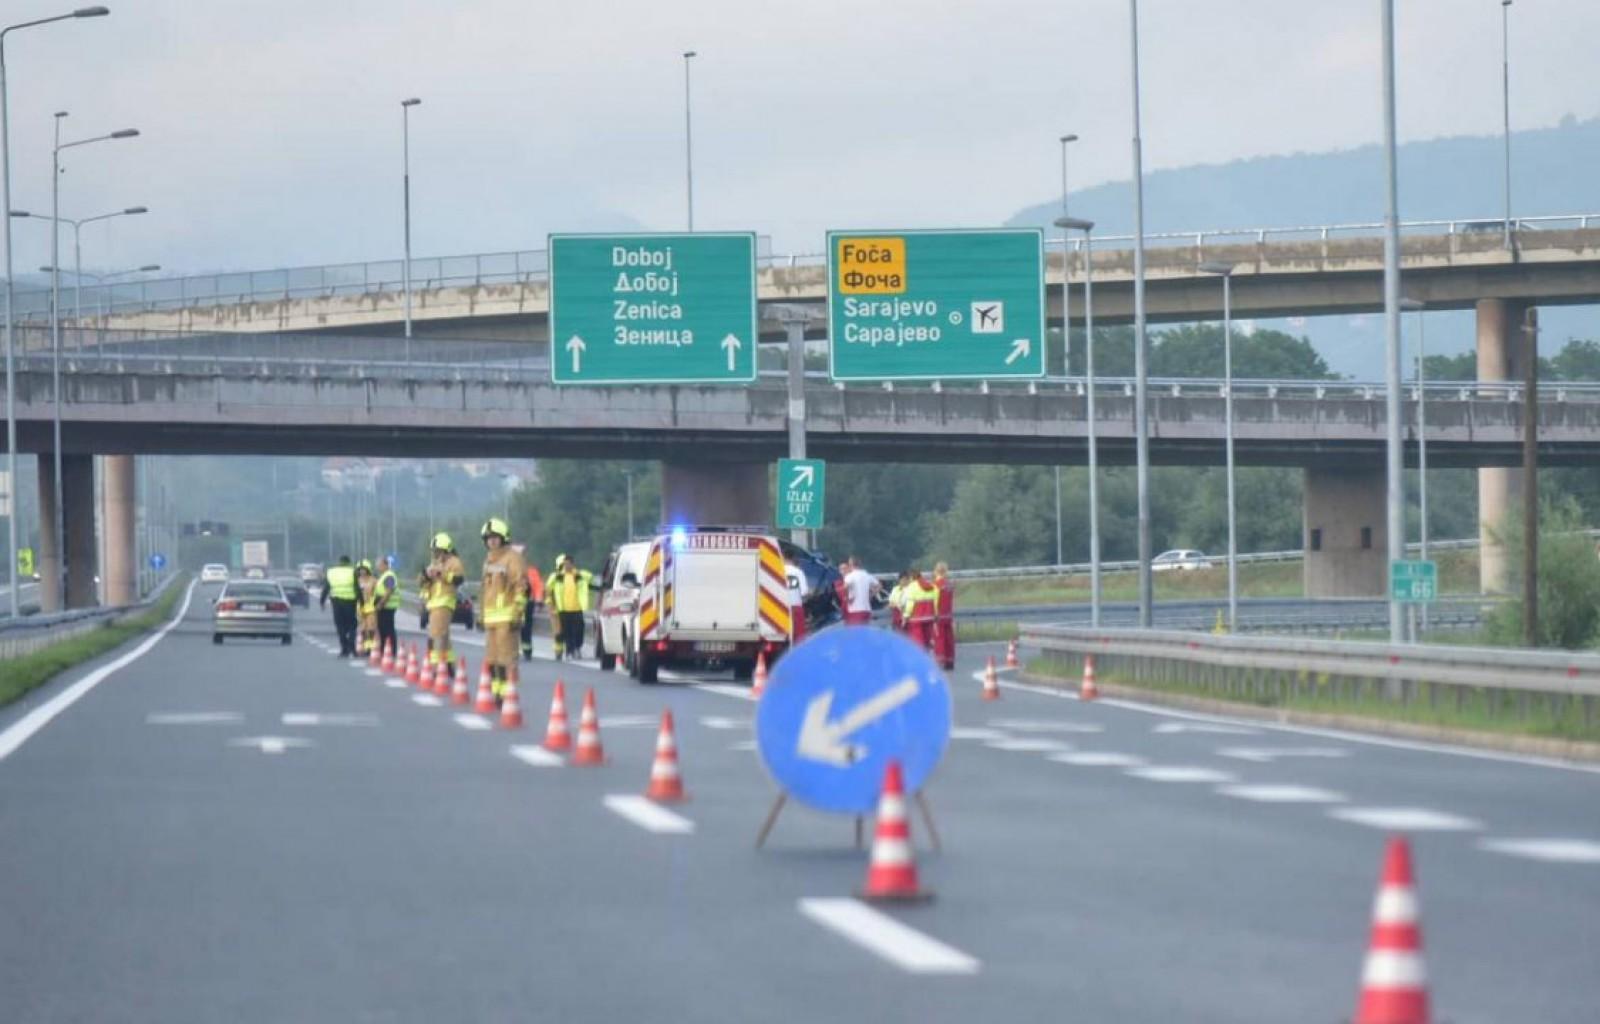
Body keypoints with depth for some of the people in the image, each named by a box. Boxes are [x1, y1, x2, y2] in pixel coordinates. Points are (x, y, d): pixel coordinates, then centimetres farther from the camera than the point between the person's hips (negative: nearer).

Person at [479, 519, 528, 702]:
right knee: (492, 656, 9)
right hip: (490, 616, 8)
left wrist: (517, 615, -17)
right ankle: (495, 691, 14)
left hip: (506, 616, -8)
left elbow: (521, 589, -12)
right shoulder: (489, 560, 19)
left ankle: (507, 693, -14)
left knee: (506, 655, -12)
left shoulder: (512, 558, -7)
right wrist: (481, 615, 24)